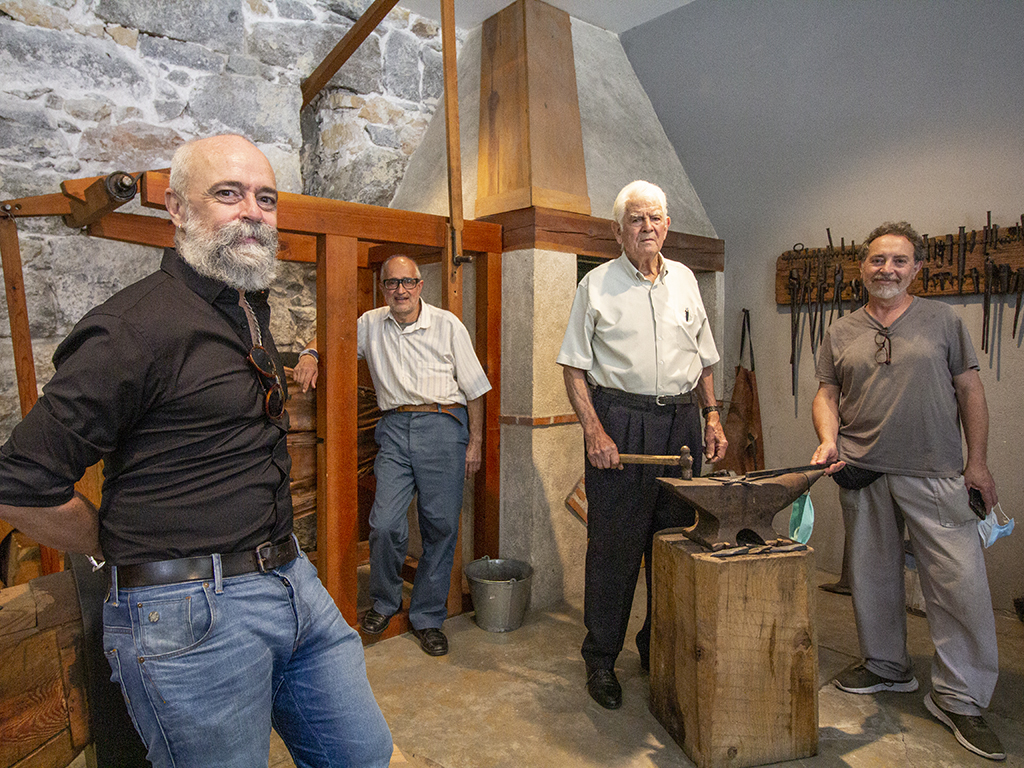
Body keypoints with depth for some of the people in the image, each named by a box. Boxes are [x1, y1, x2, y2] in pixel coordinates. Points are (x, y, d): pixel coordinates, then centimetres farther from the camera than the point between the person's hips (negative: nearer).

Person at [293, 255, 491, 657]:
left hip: (443, 425, -1)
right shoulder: (370, 324, 12)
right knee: (385, 524, -7)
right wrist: (310, 354, -3)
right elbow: (330, 339, 22)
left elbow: (473, 387, 7)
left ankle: (428, 616, 19)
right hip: (395, 428, 2)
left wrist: (475, 441, 3)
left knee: (441, 525, 1)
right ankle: (384, 602, 21)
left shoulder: (447, 324, 6)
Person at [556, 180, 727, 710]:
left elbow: (703, 358, 20)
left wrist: (712, 417, 10)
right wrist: (593, 430, -12)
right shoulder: (597, 284, 2)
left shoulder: (684, 280, 15)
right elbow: (574, 366, -2)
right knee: (614, 544, -1)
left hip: (681, 422, 5)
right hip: (620, 421, -4)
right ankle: (601, 659, 16)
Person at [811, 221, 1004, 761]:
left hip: (935, 475, -2)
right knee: (872, 577, 13)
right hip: (862, 475, 2)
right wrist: (828, 439, -10)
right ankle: (886, 667, 33)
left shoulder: (941, 320, 5)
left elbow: (969, 389, 5)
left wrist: (978, 463, 0)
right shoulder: (840, 333, 9)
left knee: (961, 583, -5)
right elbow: (826, 393, 9)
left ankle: (959, 699, 11)